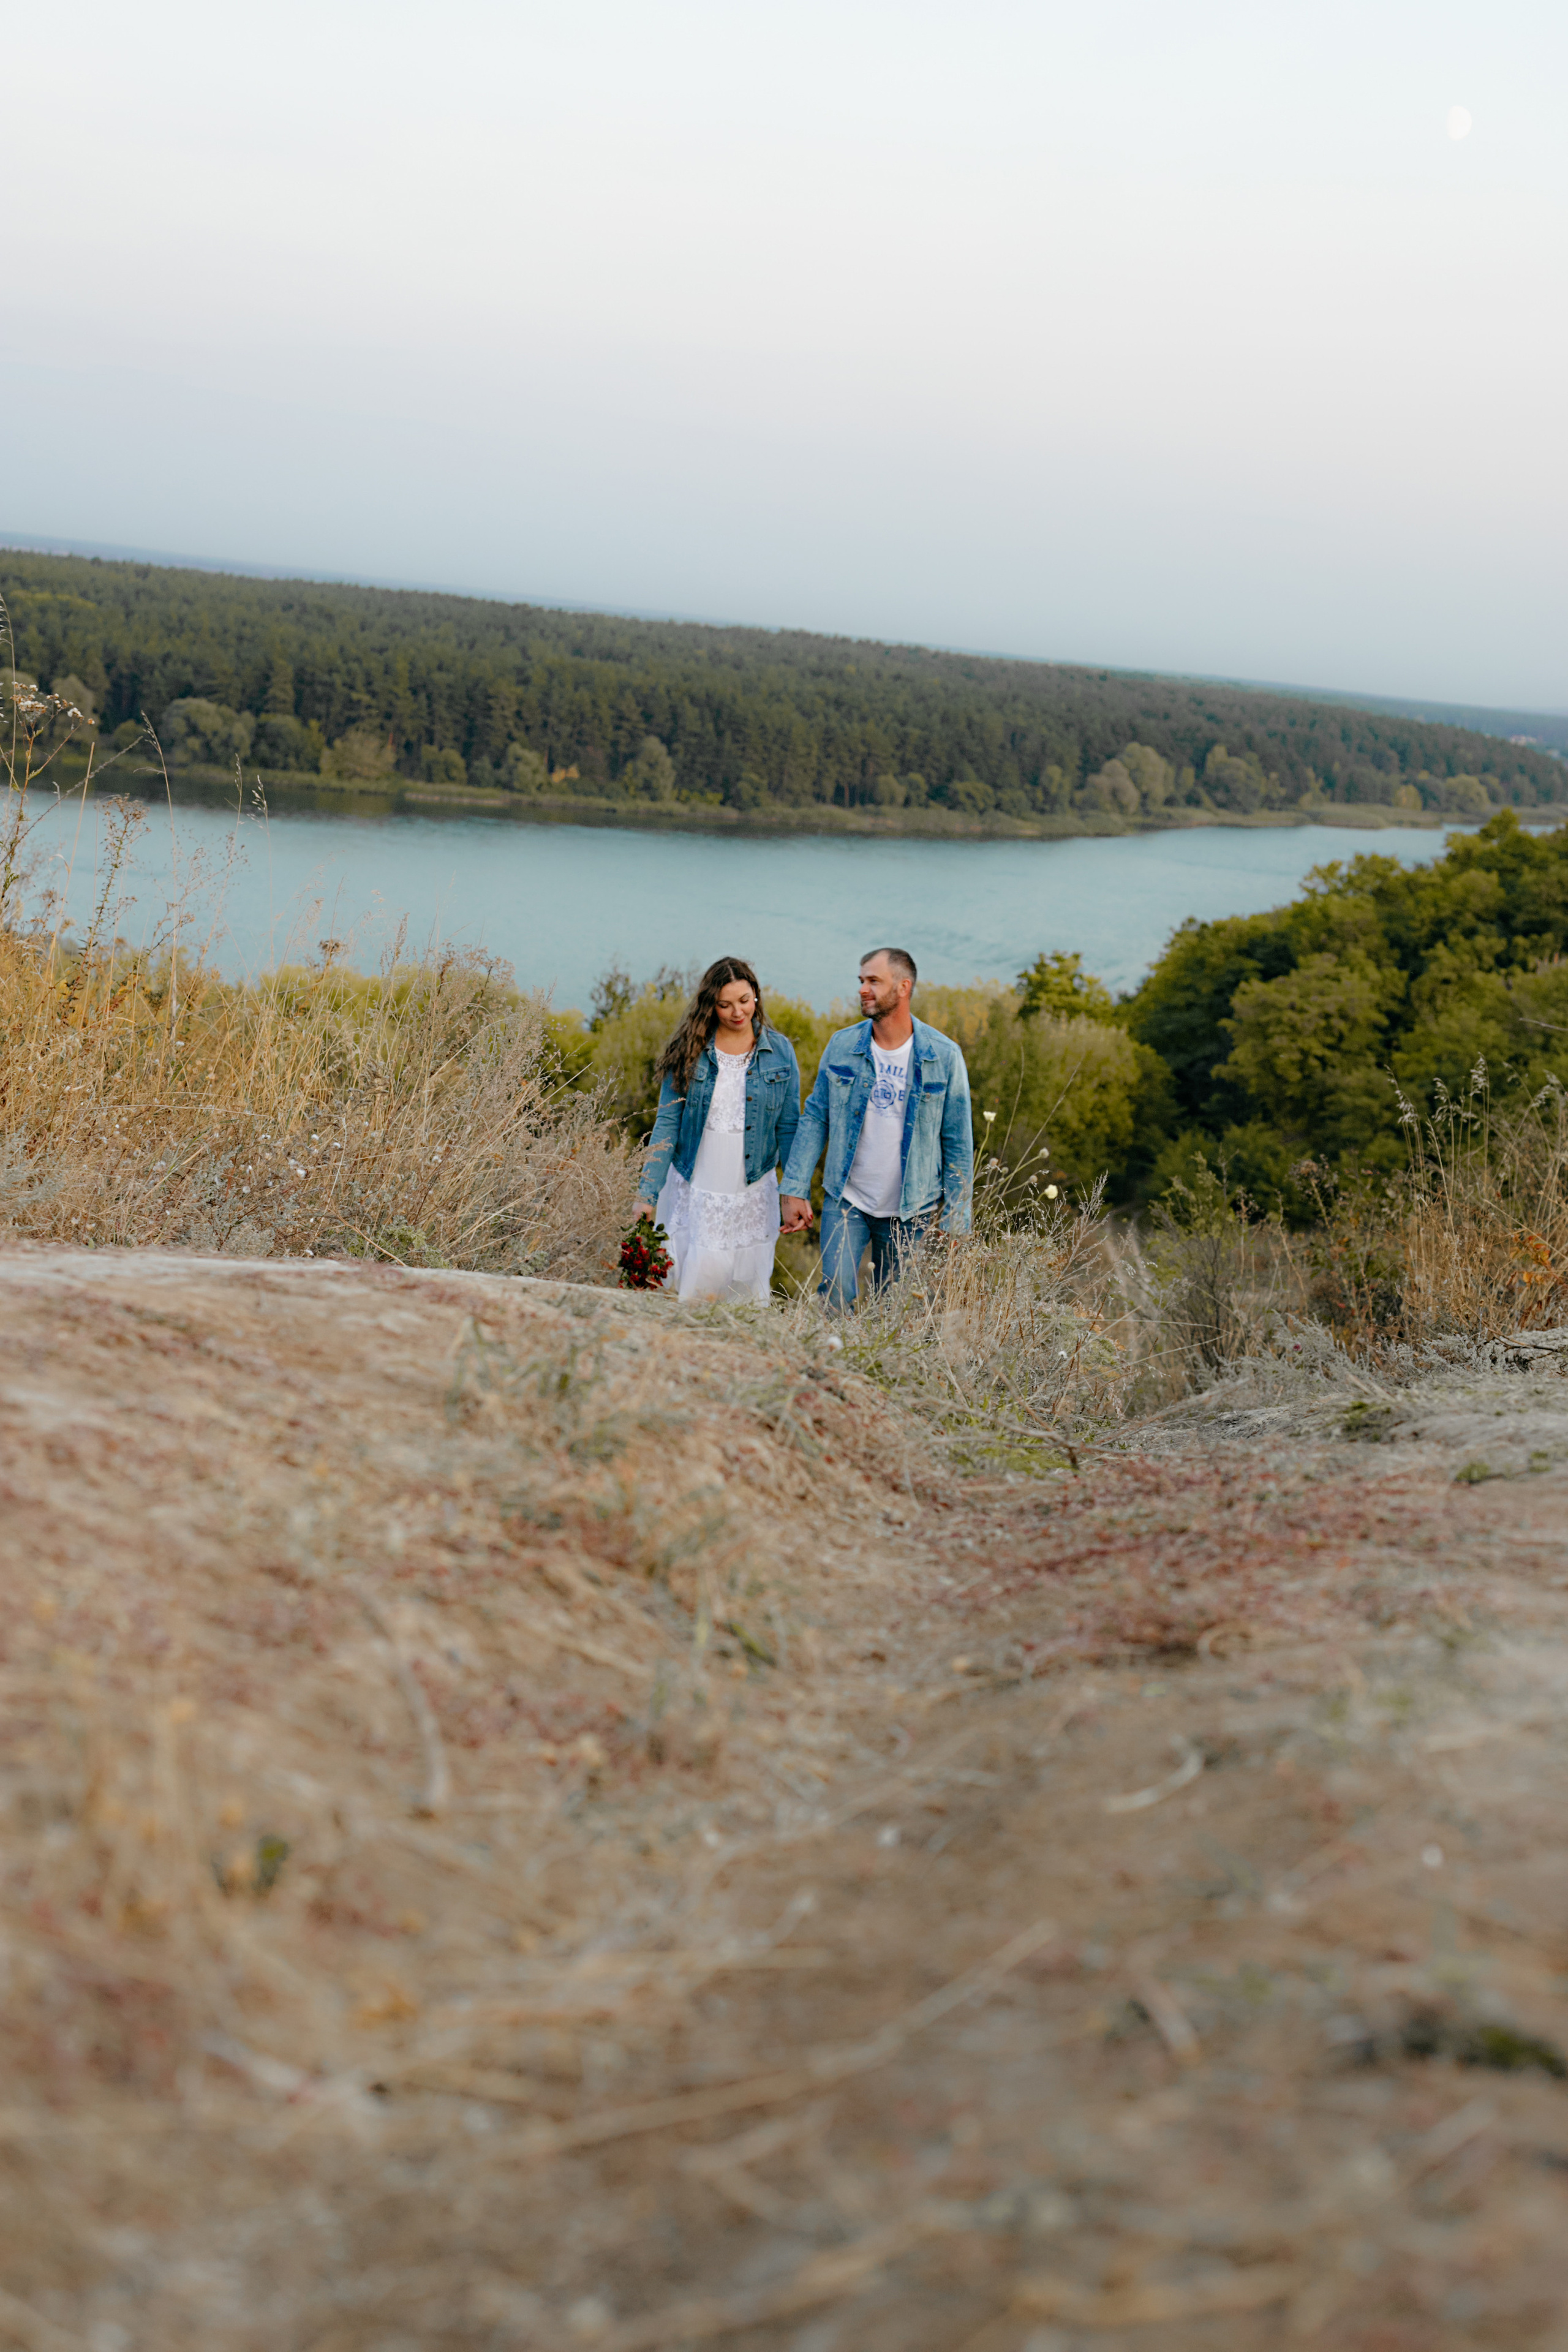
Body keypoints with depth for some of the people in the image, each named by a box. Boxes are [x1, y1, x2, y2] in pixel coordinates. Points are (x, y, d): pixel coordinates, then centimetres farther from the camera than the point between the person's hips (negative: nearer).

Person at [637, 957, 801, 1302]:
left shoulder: (780, 1053, 0)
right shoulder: (690, 1052, -2)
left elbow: (788, 1128, 5)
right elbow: (667, 1124, 0)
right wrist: (648, 1194, -5)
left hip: (752, 1195, 0)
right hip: (694, 1192, 0)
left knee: (748, 1295, 4)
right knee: (691, 1291, 2)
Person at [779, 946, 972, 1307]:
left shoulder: (944, 1056, -6)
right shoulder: (842, 1047, -1)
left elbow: (958, 1142, -2)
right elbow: (815, 1119, 4)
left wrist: (956, 1222, -3)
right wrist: (794, 1189, -3)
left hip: (910, 1212, -1)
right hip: (845, 1200, 1)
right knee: (836, 1294, -15)